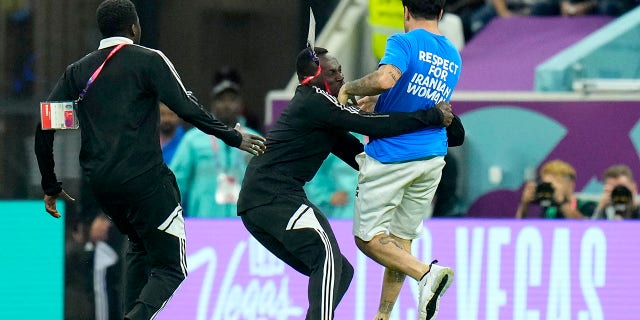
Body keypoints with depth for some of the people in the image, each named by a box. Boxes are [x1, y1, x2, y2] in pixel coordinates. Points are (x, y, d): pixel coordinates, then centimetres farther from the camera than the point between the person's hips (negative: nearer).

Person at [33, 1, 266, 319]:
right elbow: (188, 110, -9)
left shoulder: (78, 71, 12)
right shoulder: (148, 60, -1)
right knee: (171, 270, -3)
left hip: (99, 183, 6)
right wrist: (233, 137, 2)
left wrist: (51, 186, 16)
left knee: (140, 247, 31)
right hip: (144, 179, -6)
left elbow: (44, 126, 8)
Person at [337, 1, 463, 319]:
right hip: (433, 156, 7)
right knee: (401, 238, 15)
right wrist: (375, 101, 28)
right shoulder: (453, 57, 12)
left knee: (367, 237, -2)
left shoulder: (404, 42, -12)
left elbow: (386, 79, -31)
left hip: (391, 157, -7)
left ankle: (427, 272, -22)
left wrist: (349, 88, -15)